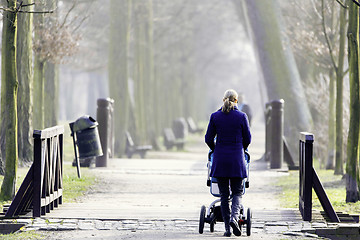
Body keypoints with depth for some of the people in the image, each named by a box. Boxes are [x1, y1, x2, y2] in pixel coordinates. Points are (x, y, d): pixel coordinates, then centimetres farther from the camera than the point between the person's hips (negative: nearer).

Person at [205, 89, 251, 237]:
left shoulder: (215, 116, -2)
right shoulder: (241, 117, -4)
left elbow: (209, 138, 2)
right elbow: (247, 139, 2)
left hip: (220, 159, 1)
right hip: (237, 159, -1)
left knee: (224, 194, 7)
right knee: (237, 192, 9)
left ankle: (227, 228, 4)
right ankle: (234, 217, -17)